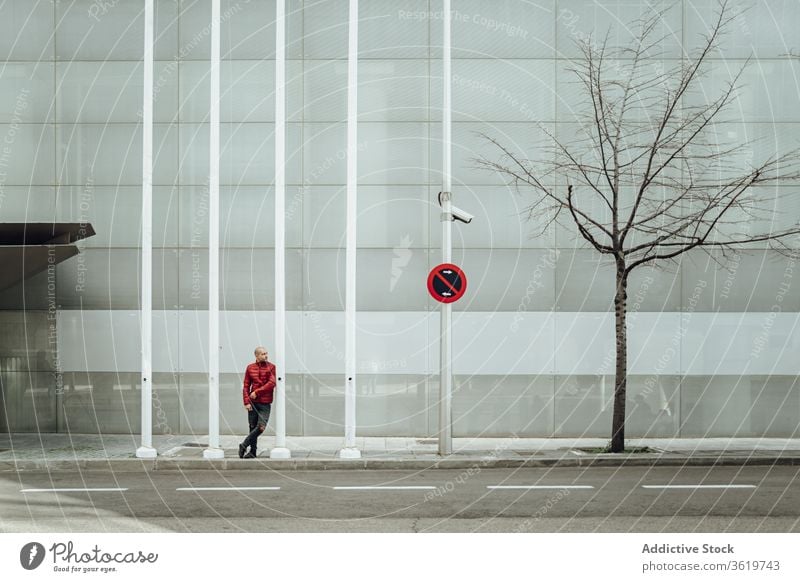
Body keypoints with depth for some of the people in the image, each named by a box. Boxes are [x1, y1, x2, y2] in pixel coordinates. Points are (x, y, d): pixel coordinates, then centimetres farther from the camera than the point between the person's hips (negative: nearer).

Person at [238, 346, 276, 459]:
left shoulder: (271, 367, 0)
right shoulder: (250, 368, 5)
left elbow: (271, 383, -10)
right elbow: (246, 386, 5)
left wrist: (257, 392, -12)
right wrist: (246, 402, -6)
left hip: (265, 403, -2)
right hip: (253, 402, 2)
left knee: (261, 427, -11)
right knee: (252, 427, 5)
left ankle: (244, 445, 3)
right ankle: (253, 452, 14)